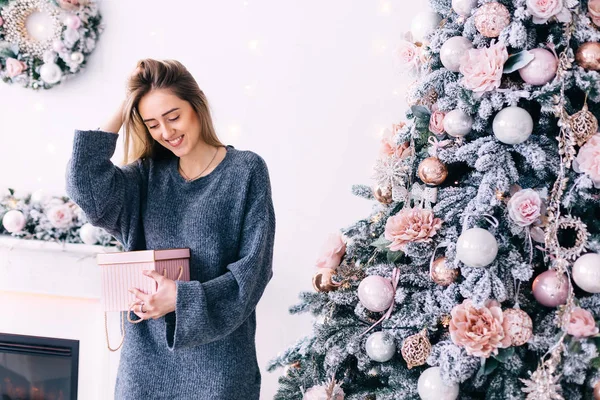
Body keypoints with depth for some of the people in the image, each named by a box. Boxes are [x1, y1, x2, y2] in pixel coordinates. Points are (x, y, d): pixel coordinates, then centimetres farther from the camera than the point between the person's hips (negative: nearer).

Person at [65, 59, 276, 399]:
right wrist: (122, 111, -3)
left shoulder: (246, 170, -5)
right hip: (147, 349, 4)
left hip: (217, 351, -4)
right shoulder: (150, 174, 8)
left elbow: (253, 266, -10)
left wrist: (185, 299, -21)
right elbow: (87, 186, -10)